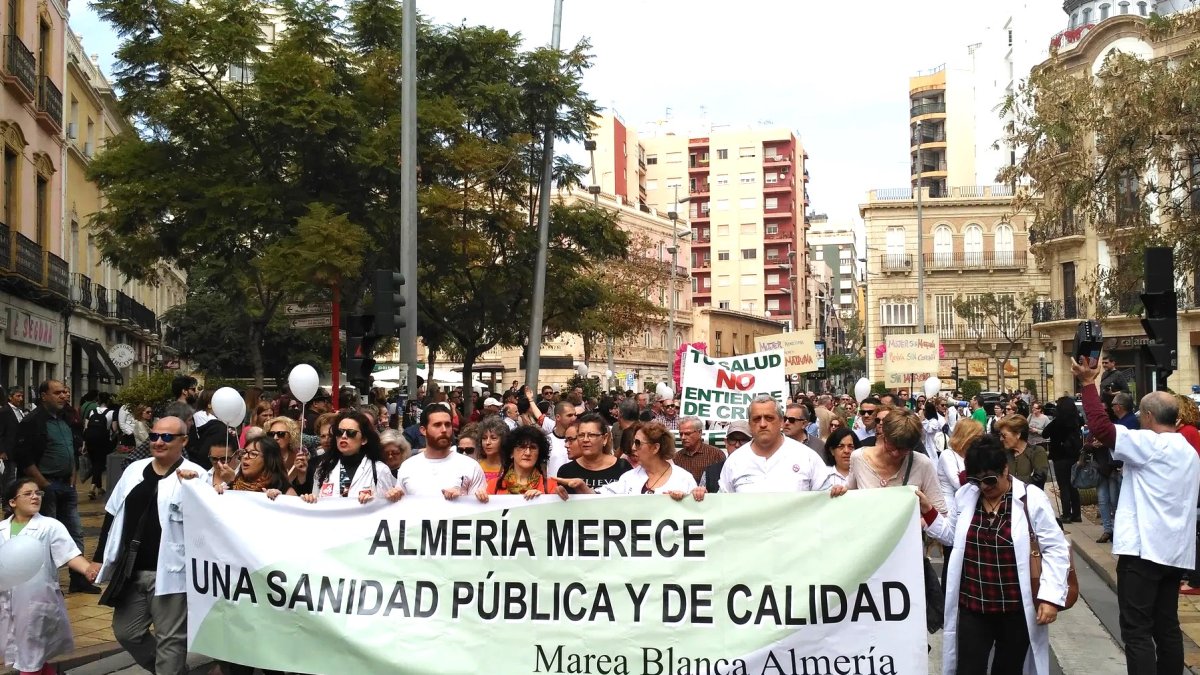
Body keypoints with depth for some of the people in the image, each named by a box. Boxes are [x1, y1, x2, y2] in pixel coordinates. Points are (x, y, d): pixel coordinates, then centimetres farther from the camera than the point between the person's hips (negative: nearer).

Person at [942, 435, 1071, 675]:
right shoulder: (965, 495, 2)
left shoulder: (1032, 498, -9)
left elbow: (1055, 549, -7)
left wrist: (1051, 596, -14)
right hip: (972, 607, 2)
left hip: (1017, 609, -2)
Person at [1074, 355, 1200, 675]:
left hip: (1144, 548, -9)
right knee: (1167, 626, 14)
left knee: (1137, 630, -7)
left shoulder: (1150, 444, -13)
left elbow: (1100, 426, -23)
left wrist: (1088, 383, -15)